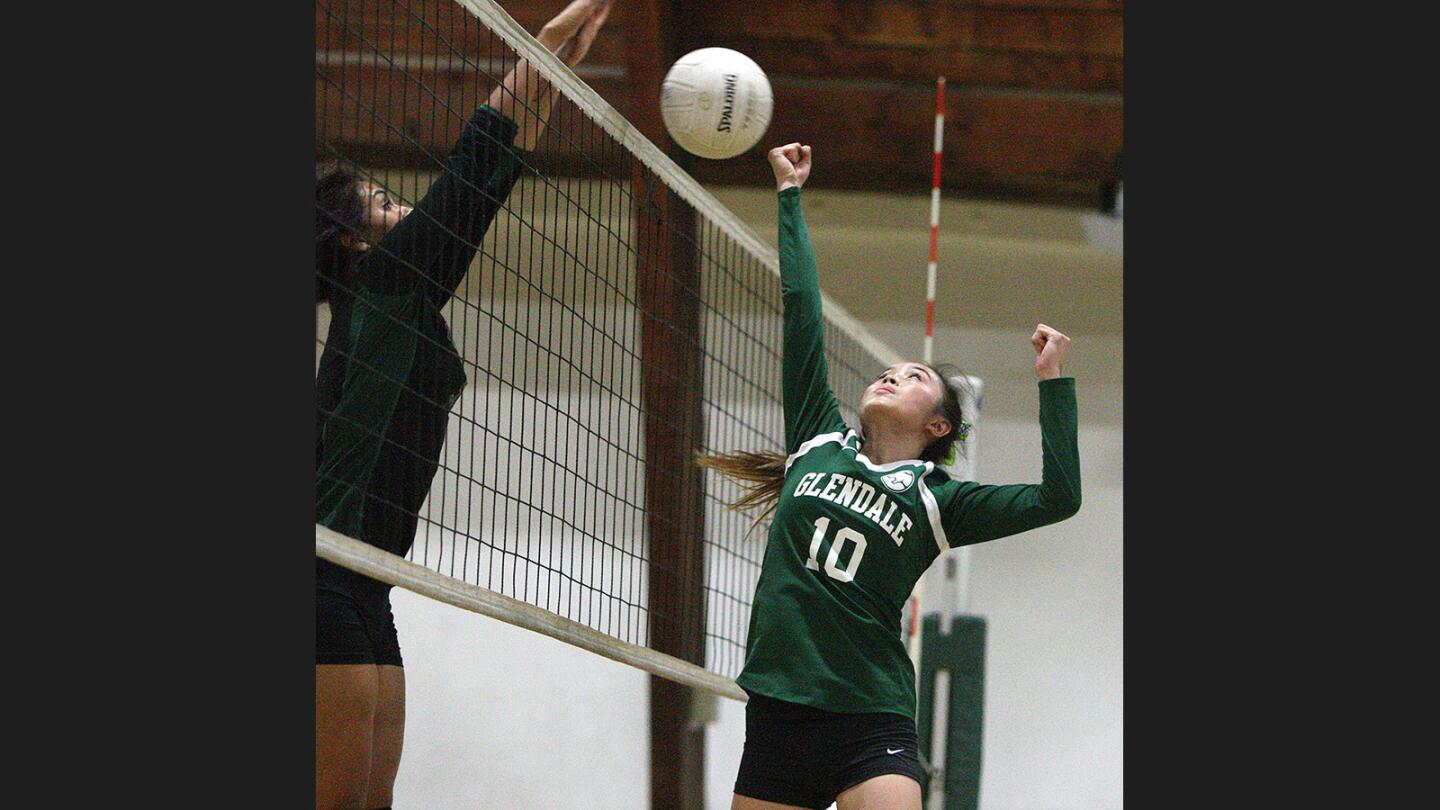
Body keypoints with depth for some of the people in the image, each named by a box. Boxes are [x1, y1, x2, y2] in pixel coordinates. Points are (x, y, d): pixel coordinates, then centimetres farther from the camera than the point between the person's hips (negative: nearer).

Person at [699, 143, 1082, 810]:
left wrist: (1052, 380, -4)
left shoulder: (935, 500, 7)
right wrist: (789, 193, 15)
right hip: (775, 721, 3)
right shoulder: (820, 442, 13)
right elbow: (801, 308, 14)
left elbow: (1056, 499, -4)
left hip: (870, 727, -3)